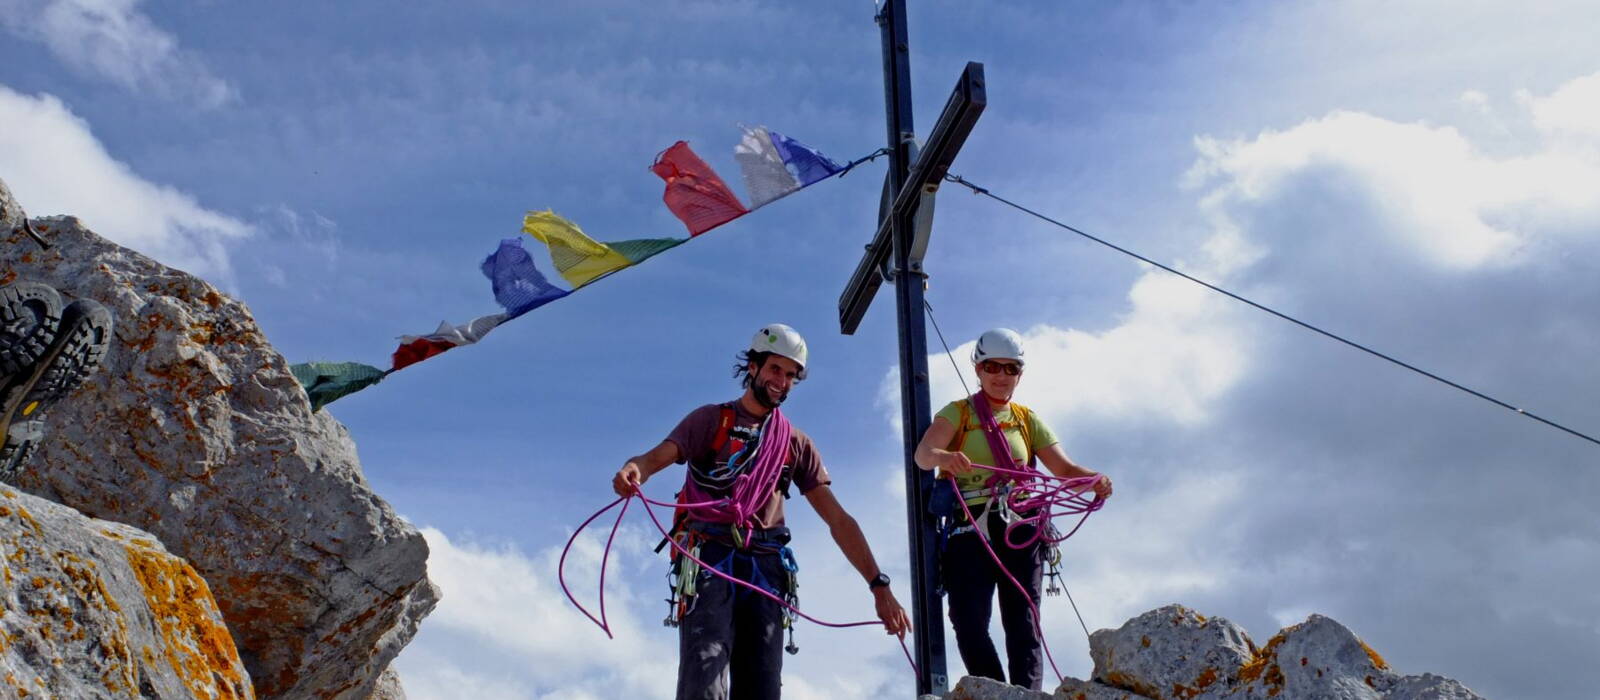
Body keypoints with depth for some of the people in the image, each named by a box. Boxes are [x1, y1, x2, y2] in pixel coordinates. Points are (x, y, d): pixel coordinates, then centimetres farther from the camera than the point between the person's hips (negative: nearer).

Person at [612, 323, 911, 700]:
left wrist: (879, 586, 5)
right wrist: (633, 470, -34)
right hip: (709, 561, -3)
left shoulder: (797, 443, 18)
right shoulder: (711, 420, 10)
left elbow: (839, 520, 14)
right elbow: (658, 456, -7)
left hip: (764, 570, 3)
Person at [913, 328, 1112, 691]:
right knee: (970, 624, -12)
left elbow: (1064, 467, 6)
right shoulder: (957, 414, 5)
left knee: (1023, 625, -4)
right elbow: (923, 453, -15)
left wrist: (1094, 480, -17)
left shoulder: (1028, 421, 16)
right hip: (970, 532, -2)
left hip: (1020, 532, 3)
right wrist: (943, 457, -39)